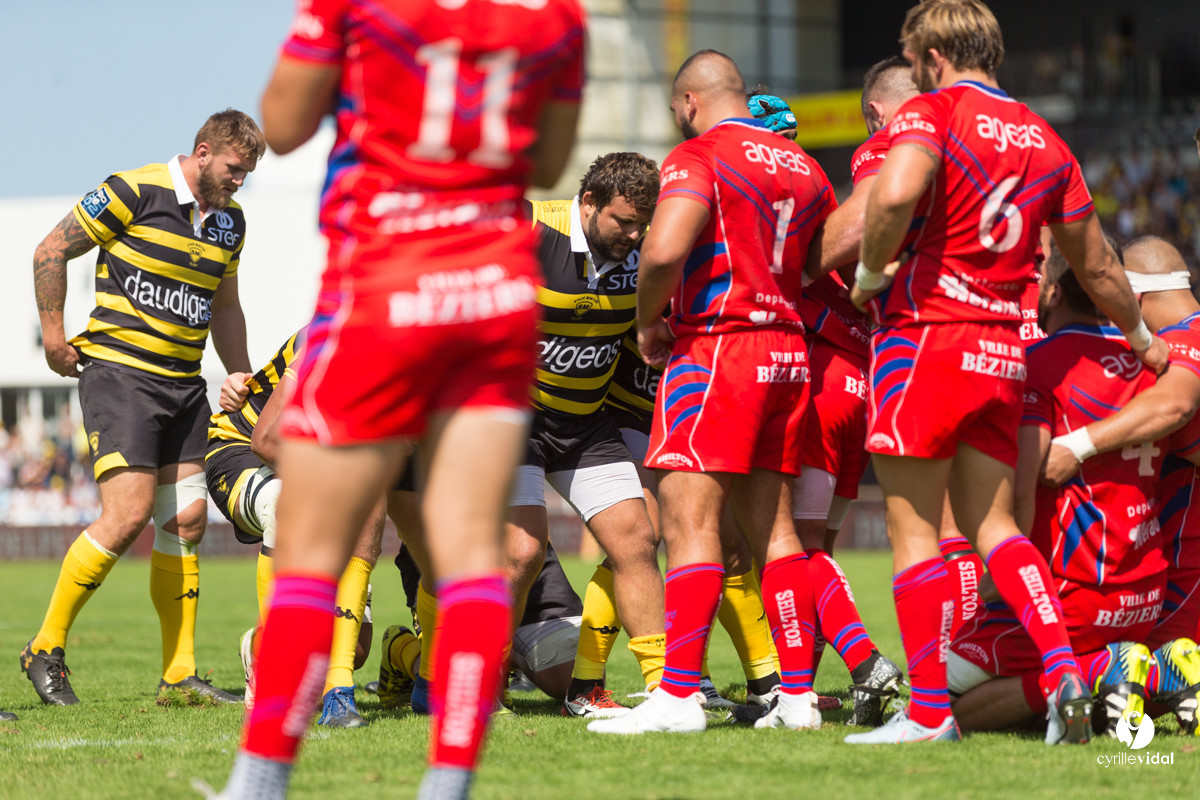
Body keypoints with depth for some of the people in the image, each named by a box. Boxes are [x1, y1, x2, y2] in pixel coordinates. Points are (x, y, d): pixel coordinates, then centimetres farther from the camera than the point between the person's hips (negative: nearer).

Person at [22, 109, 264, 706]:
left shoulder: (229, 221, 10)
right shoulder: (134, 192, -12)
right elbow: (51, 251, -5)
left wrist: (240, 378, 17)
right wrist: (54, 333, -6)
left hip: (184, 383, 7)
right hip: (118, 371, -7)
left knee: (186, 518, 3)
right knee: (128, 515, -15)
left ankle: (179, 672, 9)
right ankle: (46, 650, -2)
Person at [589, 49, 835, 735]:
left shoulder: (700, 156, -9)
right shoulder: (803, 167, 15)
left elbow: (664, 250, -23)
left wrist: (648, 321, -7)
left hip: (714, 351, -8)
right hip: (787, 352, 8)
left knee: (690, 525, -9)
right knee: (772, 528, 11)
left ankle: (679, 696, -14)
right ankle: (798, 694, 10)